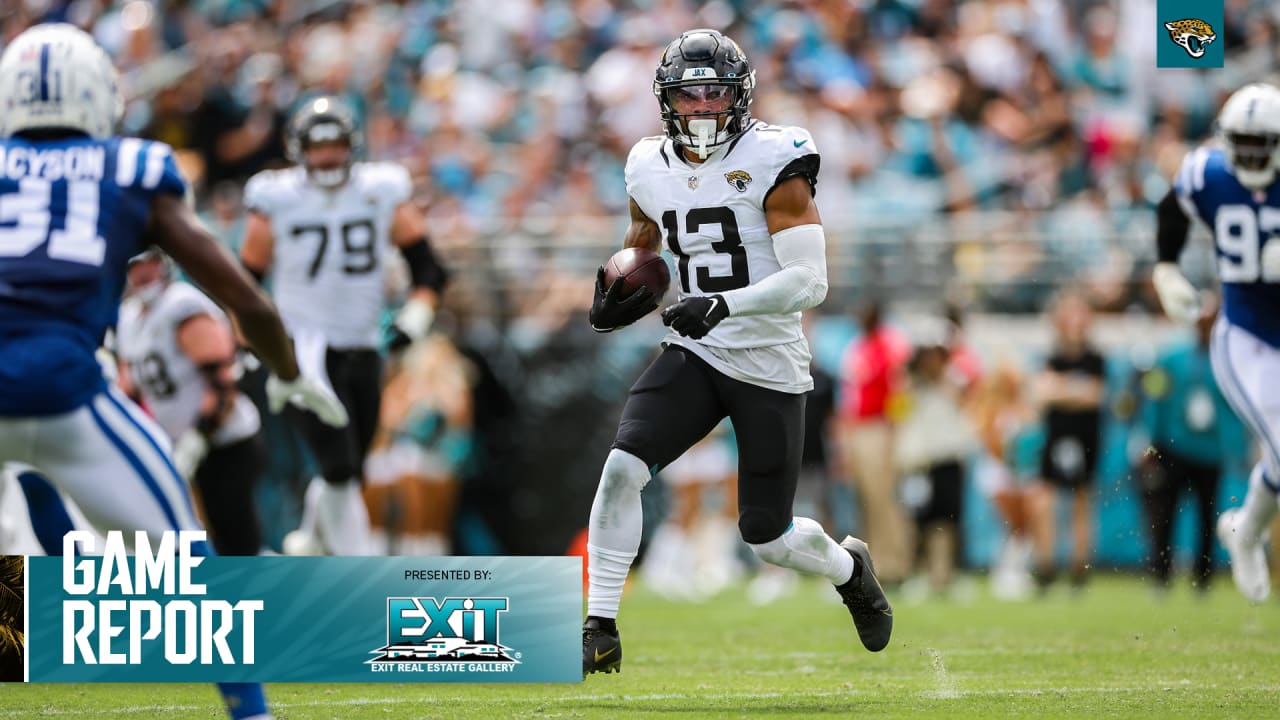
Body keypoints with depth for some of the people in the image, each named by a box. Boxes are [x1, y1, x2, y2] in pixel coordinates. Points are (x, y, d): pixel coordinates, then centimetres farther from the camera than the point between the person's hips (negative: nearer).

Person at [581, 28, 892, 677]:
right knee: (622, 467, -20)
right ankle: (600, 633, -13)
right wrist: (618, 300, -2)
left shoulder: (771, 162, -13)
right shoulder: (652, 171, 4)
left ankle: (849, 568, 39)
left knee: (768, 539, 4)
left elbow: (809, 281, -18)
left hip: (768, 366, -4)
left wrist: (725, 304, -31)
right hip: (692, 355, 4)